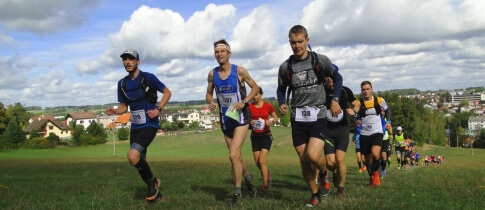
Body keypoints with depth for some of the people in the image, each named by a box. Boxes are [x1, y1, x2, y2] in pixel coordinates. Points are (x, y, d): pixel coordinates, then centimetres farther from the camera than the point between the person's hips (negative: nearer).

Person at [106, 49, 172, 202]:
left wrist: (158, 109, -14)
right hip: (135, 127, 7)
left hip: (149, 125, -7)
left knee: (132, 156, -25)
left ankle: (152, 181, 0)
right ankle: (155, 193, 29)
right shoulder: (122, 83, 6)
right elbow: (124, 106, 14)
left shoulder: (148, 77, -9)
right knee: (139, 162, 11)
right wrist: (114, 111, -7)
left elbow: (167, 92, -1)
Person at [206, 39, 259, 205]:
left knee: (233, 155, -16)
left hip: (240, 117, -5)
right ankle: (248, 178, 43)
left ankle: (237, 193, -3)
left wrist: (244, 101, -17)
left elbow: (255, 88, -2)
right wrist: (211, 102, -11)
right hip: (225, 118, 5)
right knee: (236, 155, 16)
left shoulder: (239, 71, -12)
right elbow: (209, 93, 11)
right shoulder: (212, 74, -2)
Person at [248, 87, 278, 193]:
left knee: (261, 161, -13)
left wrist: (271, 121, -15)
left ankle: (265, 184, 4)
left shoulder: (268, 106, -5)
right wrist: (250, 122, -15)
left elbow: (276, 118, 6)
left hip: (266, 135, -3)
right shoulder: (250, 107, -2)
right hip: (255, 136, 3)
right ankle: (267, 173, 38)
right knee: (257, 163, 5)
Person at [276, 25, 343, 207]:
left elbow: (337, 78, 10)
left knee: (313, 156, -19)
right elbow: (281, 89, 14)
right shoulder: (285, 67, -1)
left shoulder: (320, 61, -5)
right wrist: (282, 103, -6)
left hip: (318, 116, -2)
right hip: (297, 119, 3)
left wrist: (335, 100, -1)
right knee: (304, 160, 6)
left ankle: (324, 175, 16)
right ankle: (315, 195, 25)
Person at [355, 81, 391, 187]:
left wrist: (388, 121, 9)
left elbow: (387, 110, 19)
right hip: (364, 134, 1)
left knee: (375, 154, -26)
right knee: (368, 160, 9)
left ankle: (376, 172, 0)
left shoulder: (380, 100, 0)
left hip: (377, 132, -1)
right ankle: (371, 177, 33)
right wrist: (357, 121, -15)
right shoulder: (359, 103, -3)